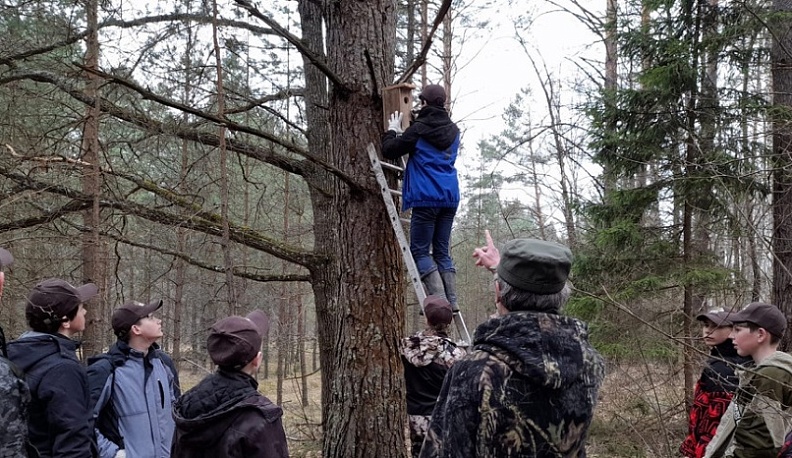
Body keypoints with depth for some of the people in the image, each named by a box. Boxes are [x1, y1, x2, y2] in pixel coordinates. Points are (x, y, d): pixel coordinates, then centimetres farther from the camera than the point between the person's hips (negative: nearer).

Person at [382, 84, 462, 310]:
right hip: (450, 197, 6)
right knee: (442, 251, 13)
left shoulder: (419, 129, -7)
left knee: (420, 251, -1)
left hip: (427, 197, -6)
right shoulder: (453, 130, 13)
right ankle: (451, 300, 5)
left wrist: (392, 131, 20)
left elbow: (390, 150, 0)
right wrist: (403, 133, 31)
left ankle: (439, 299, -13)